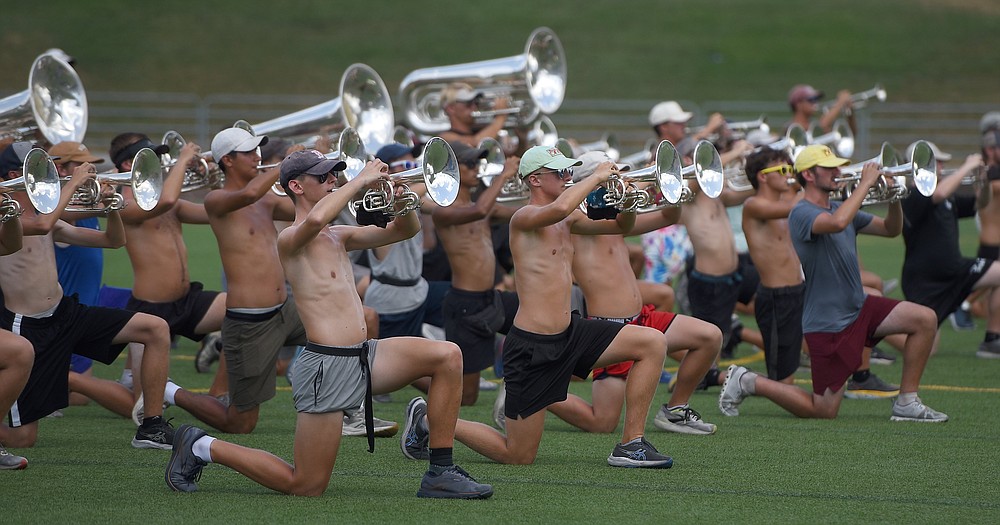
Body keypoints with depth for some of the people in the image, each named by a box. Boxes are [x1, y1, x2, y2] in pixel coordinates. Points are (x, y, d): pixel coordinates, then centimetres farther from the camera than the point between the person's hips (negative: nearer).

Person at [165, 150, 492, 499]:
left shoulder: (339, 237, 18)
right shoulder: (290, 239, -8)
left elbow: (405, 230, 21)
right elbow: (314, 220, -33)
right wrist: (360, 181, -22)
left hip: (365, 354, 8)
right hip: (327, 366, -8)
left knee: (447, 356, -4)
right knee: (306, 487, -5)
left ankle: (440, 473, -1)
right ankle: (203, 448, 13)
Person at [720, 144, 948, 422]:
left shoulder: (840, 208, 10)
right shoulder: (802, 213, -17)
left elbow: (891, 229, 15)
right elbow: (837, 223, -39)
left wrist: (894, 198, -5)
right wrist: (865, 183, -29)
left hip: (858, 307, 8)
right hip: (827, 323, -8)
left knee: (925, 319, -7)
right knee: (823, 411, -4)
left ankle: (906, 403, 2)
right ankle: (748, 382, 14)